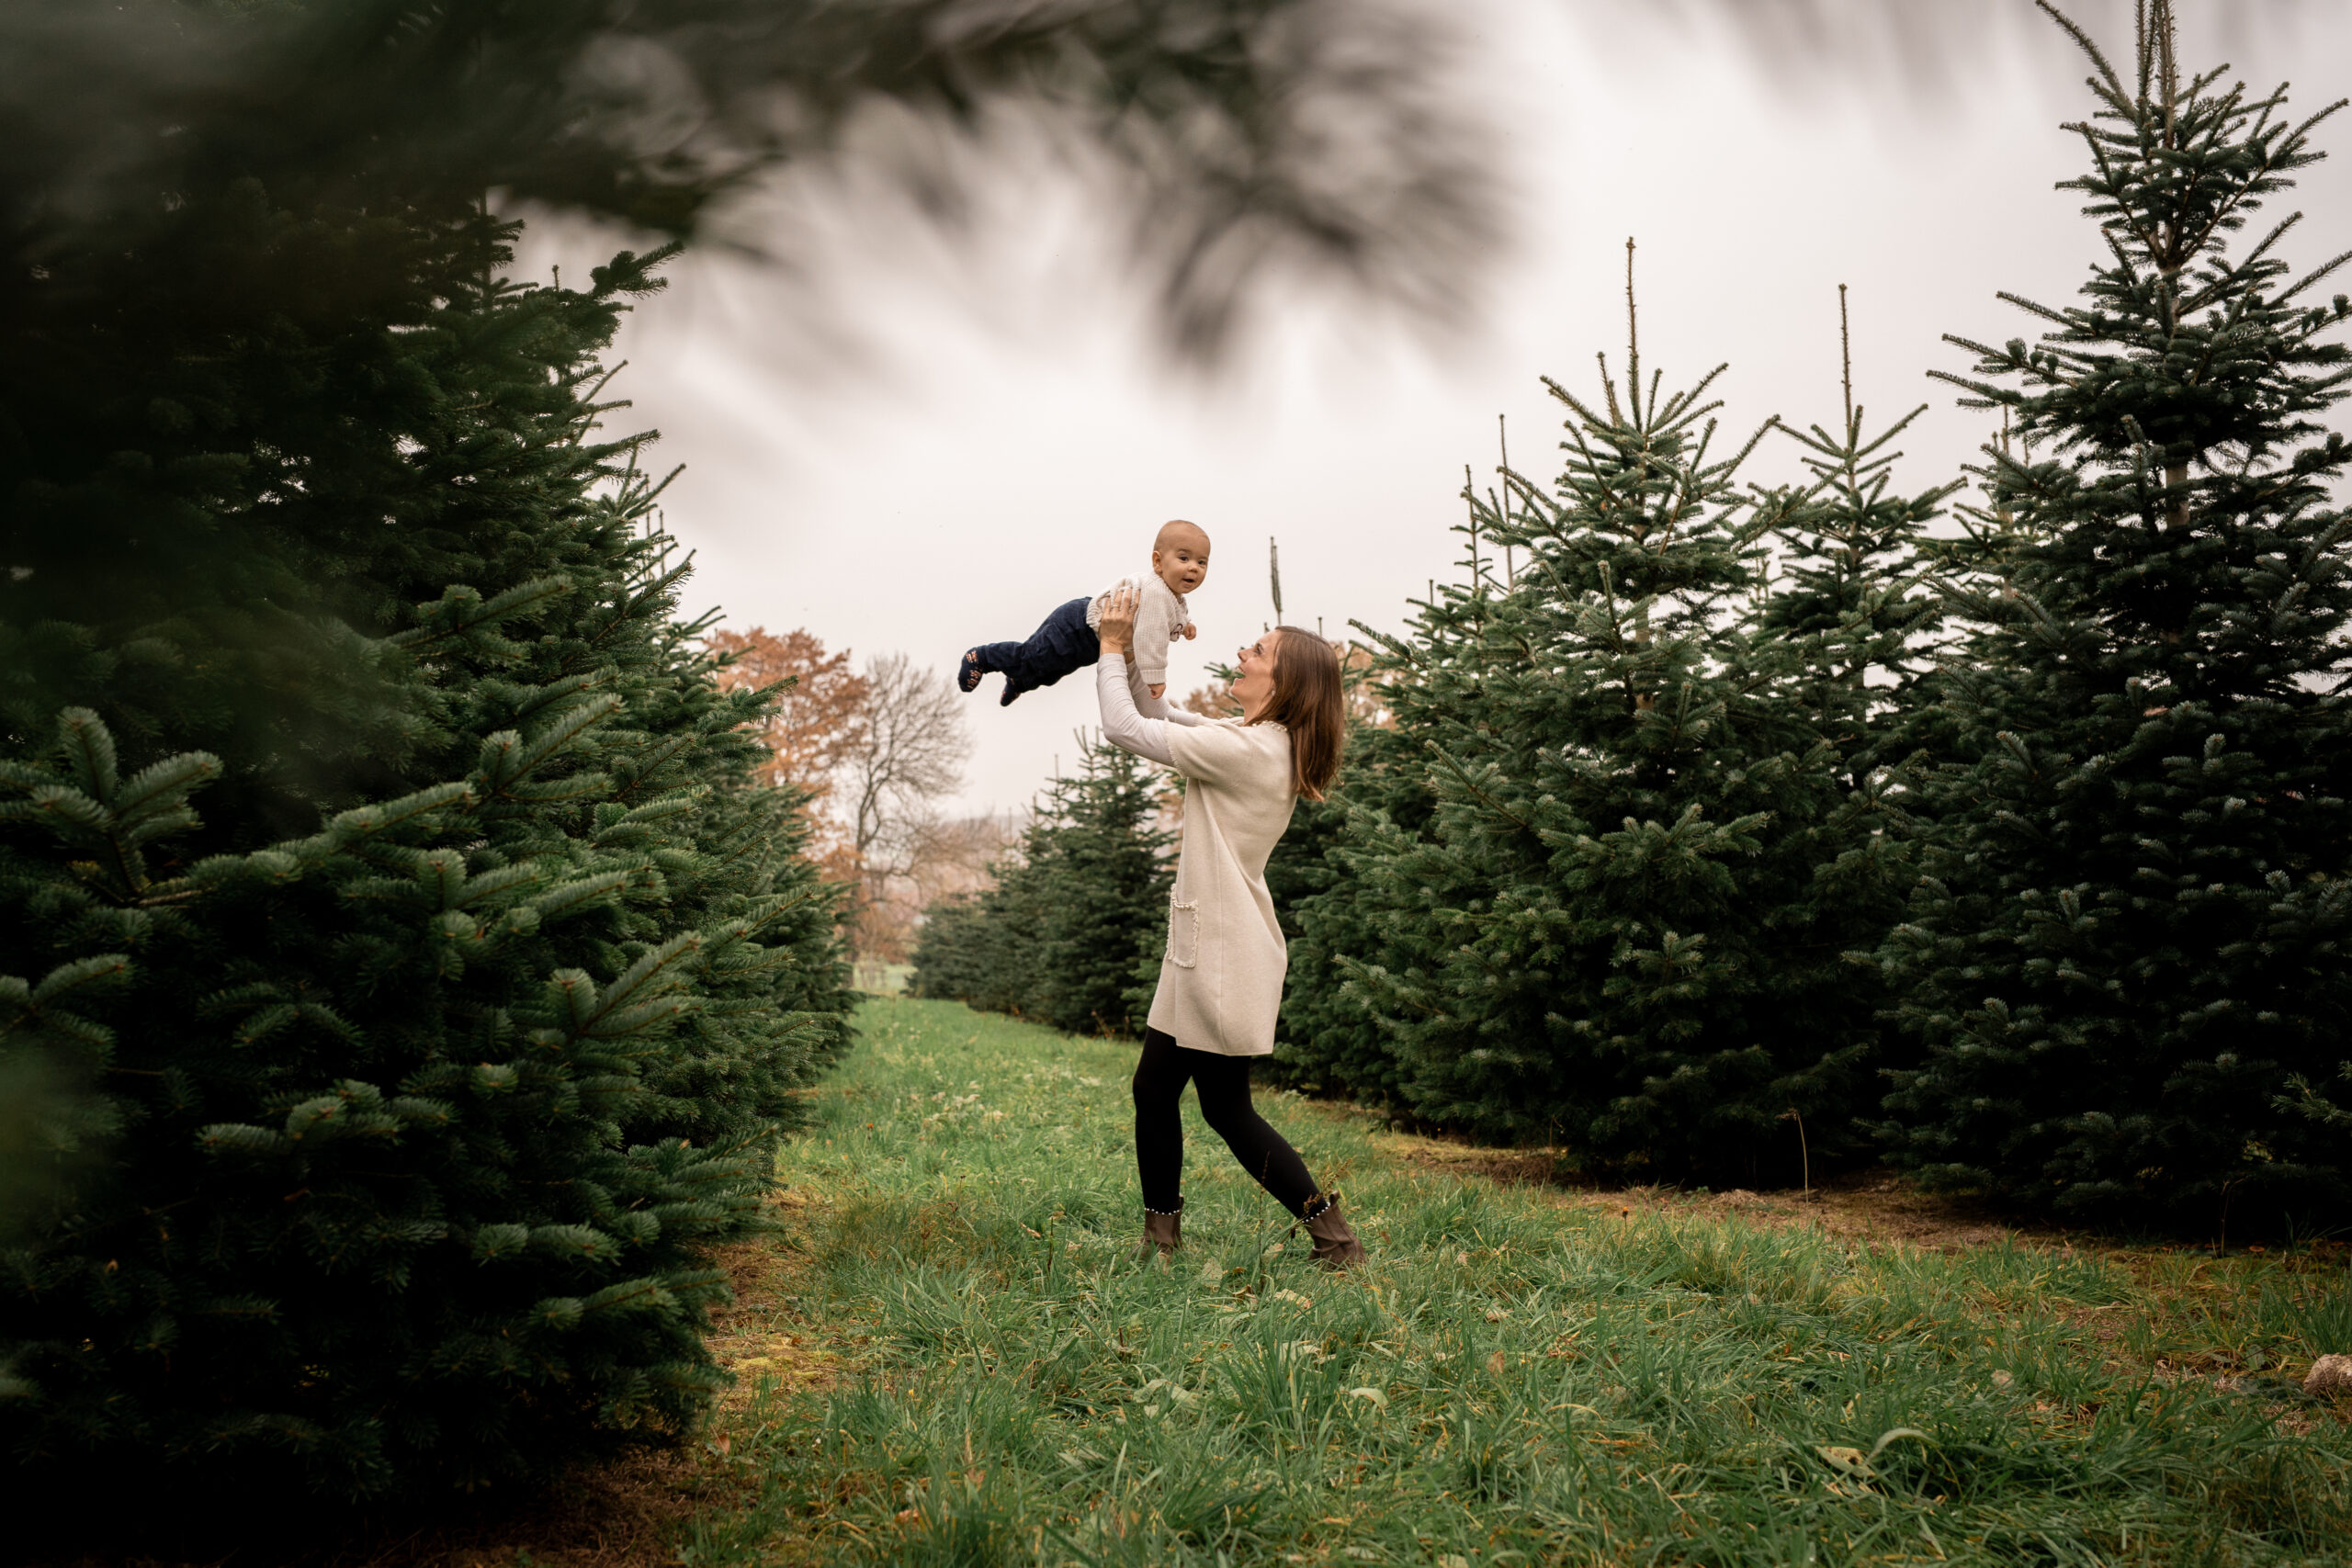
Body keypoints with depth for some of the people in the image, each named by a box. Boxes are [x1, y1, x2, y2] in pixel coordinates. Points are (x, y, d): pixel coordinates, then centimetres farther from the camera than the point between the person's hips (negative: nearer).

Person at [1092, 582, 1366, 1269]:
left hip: (1226, 959, -10)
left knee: (1227, 1109, -1)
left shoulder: (1245, 750, -19)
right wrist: (1129, 654, 8)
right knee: (1154, 1087, 13)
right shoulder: (1264, 746, 11)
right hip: (1203, 951, 10)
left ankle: (1334, 1235, 9)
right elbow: (1159, 718, 20)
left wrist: (1112, 649, -3)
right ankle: (1161, 1238, 23)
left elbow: (1125, 729, -16)